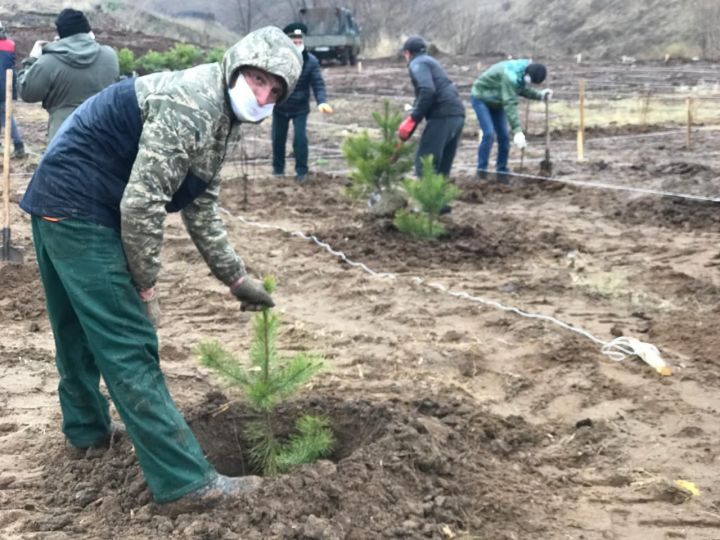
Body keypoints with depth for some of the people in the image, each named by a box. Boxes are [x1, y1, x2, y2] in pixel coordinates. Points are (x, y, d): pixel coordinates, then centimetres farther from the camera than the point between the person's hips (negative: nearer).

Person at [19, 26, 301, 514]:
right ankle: (185, 481, -5)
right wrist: (145, 284, -13)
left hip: (60, 205, 10)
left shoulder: (221, 117, 10)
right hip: (80, 210, -10)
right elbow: (141, 202, -24)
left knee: (81, 328, 25)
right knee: (129, 345, -9)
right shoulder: (190, 105, -22)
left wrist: (236, 276, 16)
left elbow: (201, 206, 17)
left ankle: (87, 427, 46)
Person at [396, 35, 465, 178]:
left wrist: (413, 118, -13)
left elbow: (427, 90, -17)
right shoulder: (430, 62, 29)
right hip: (456, 114, 9)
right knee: (442, 165, 13)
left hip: (443, 115, -9)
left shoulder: (417, 64, 0)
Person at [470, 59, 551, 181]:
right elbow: (510, 104, -42)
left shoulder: (523, 75, -12)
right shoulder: (510, 76, -38)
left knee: (504, 136, 3)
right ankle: (481, 171, -9)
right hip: (480, 98, -8)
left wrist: (540, 94, -11)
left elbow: (523, 89, 7)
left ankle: (502, 172, 12)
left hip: (496, 101, 8)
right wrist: (517, 131, -46)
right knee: (489, 134, -20)